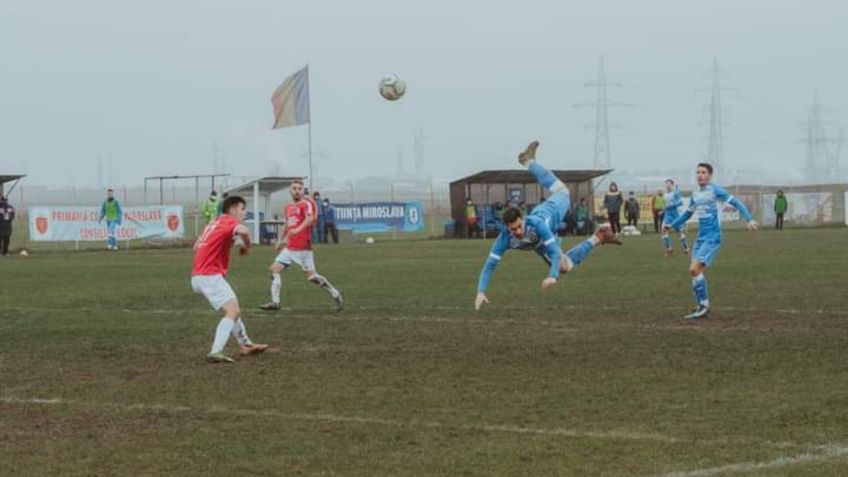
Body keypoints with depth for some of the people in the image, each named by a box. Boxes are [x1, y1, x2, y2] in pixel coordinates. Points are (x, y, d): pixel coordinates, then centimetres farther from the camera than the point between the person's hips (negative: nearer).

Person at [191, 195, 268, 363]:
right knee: (233, 312, -17)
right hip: (210, 276, -10)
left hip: (198, 275, 10)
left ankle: (246, 345, 34)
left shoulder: (215, 222, 20)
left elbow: (196, 247, 24)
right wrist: (246, 246, -12)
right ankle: (215, 352, -30)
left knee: (233, 309, 24)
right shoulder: (229, 221, -8)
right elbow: (243, 231, -31)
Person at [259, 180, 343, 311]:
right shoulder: (288, 207, 16)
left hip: (303, 248, -7)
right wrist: (280, 239, 23)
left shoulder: (306, 204, -7)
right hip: (289, 248, 7)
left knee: (312, 276, -8)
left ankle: (335, 294, 6)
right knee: (274, 269, 0)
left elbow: (310, 218, -27)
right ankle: (275, 302, 3)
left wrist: (298, 229, -44)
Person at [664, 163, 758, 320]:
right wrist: (671, 225, 25)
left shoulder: (715, 190, -10)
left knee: (694, 269, -17)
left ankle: (704, 305, -7)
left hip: (712, 238, -8)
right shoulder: (695, 194, 12)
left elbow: (736, 203, -12)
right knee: (695, 271, 5)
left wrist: (749, 219, -24)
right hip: (701, 237, 8)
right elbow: (688, 213, 28)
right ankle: (701, 307, 14)